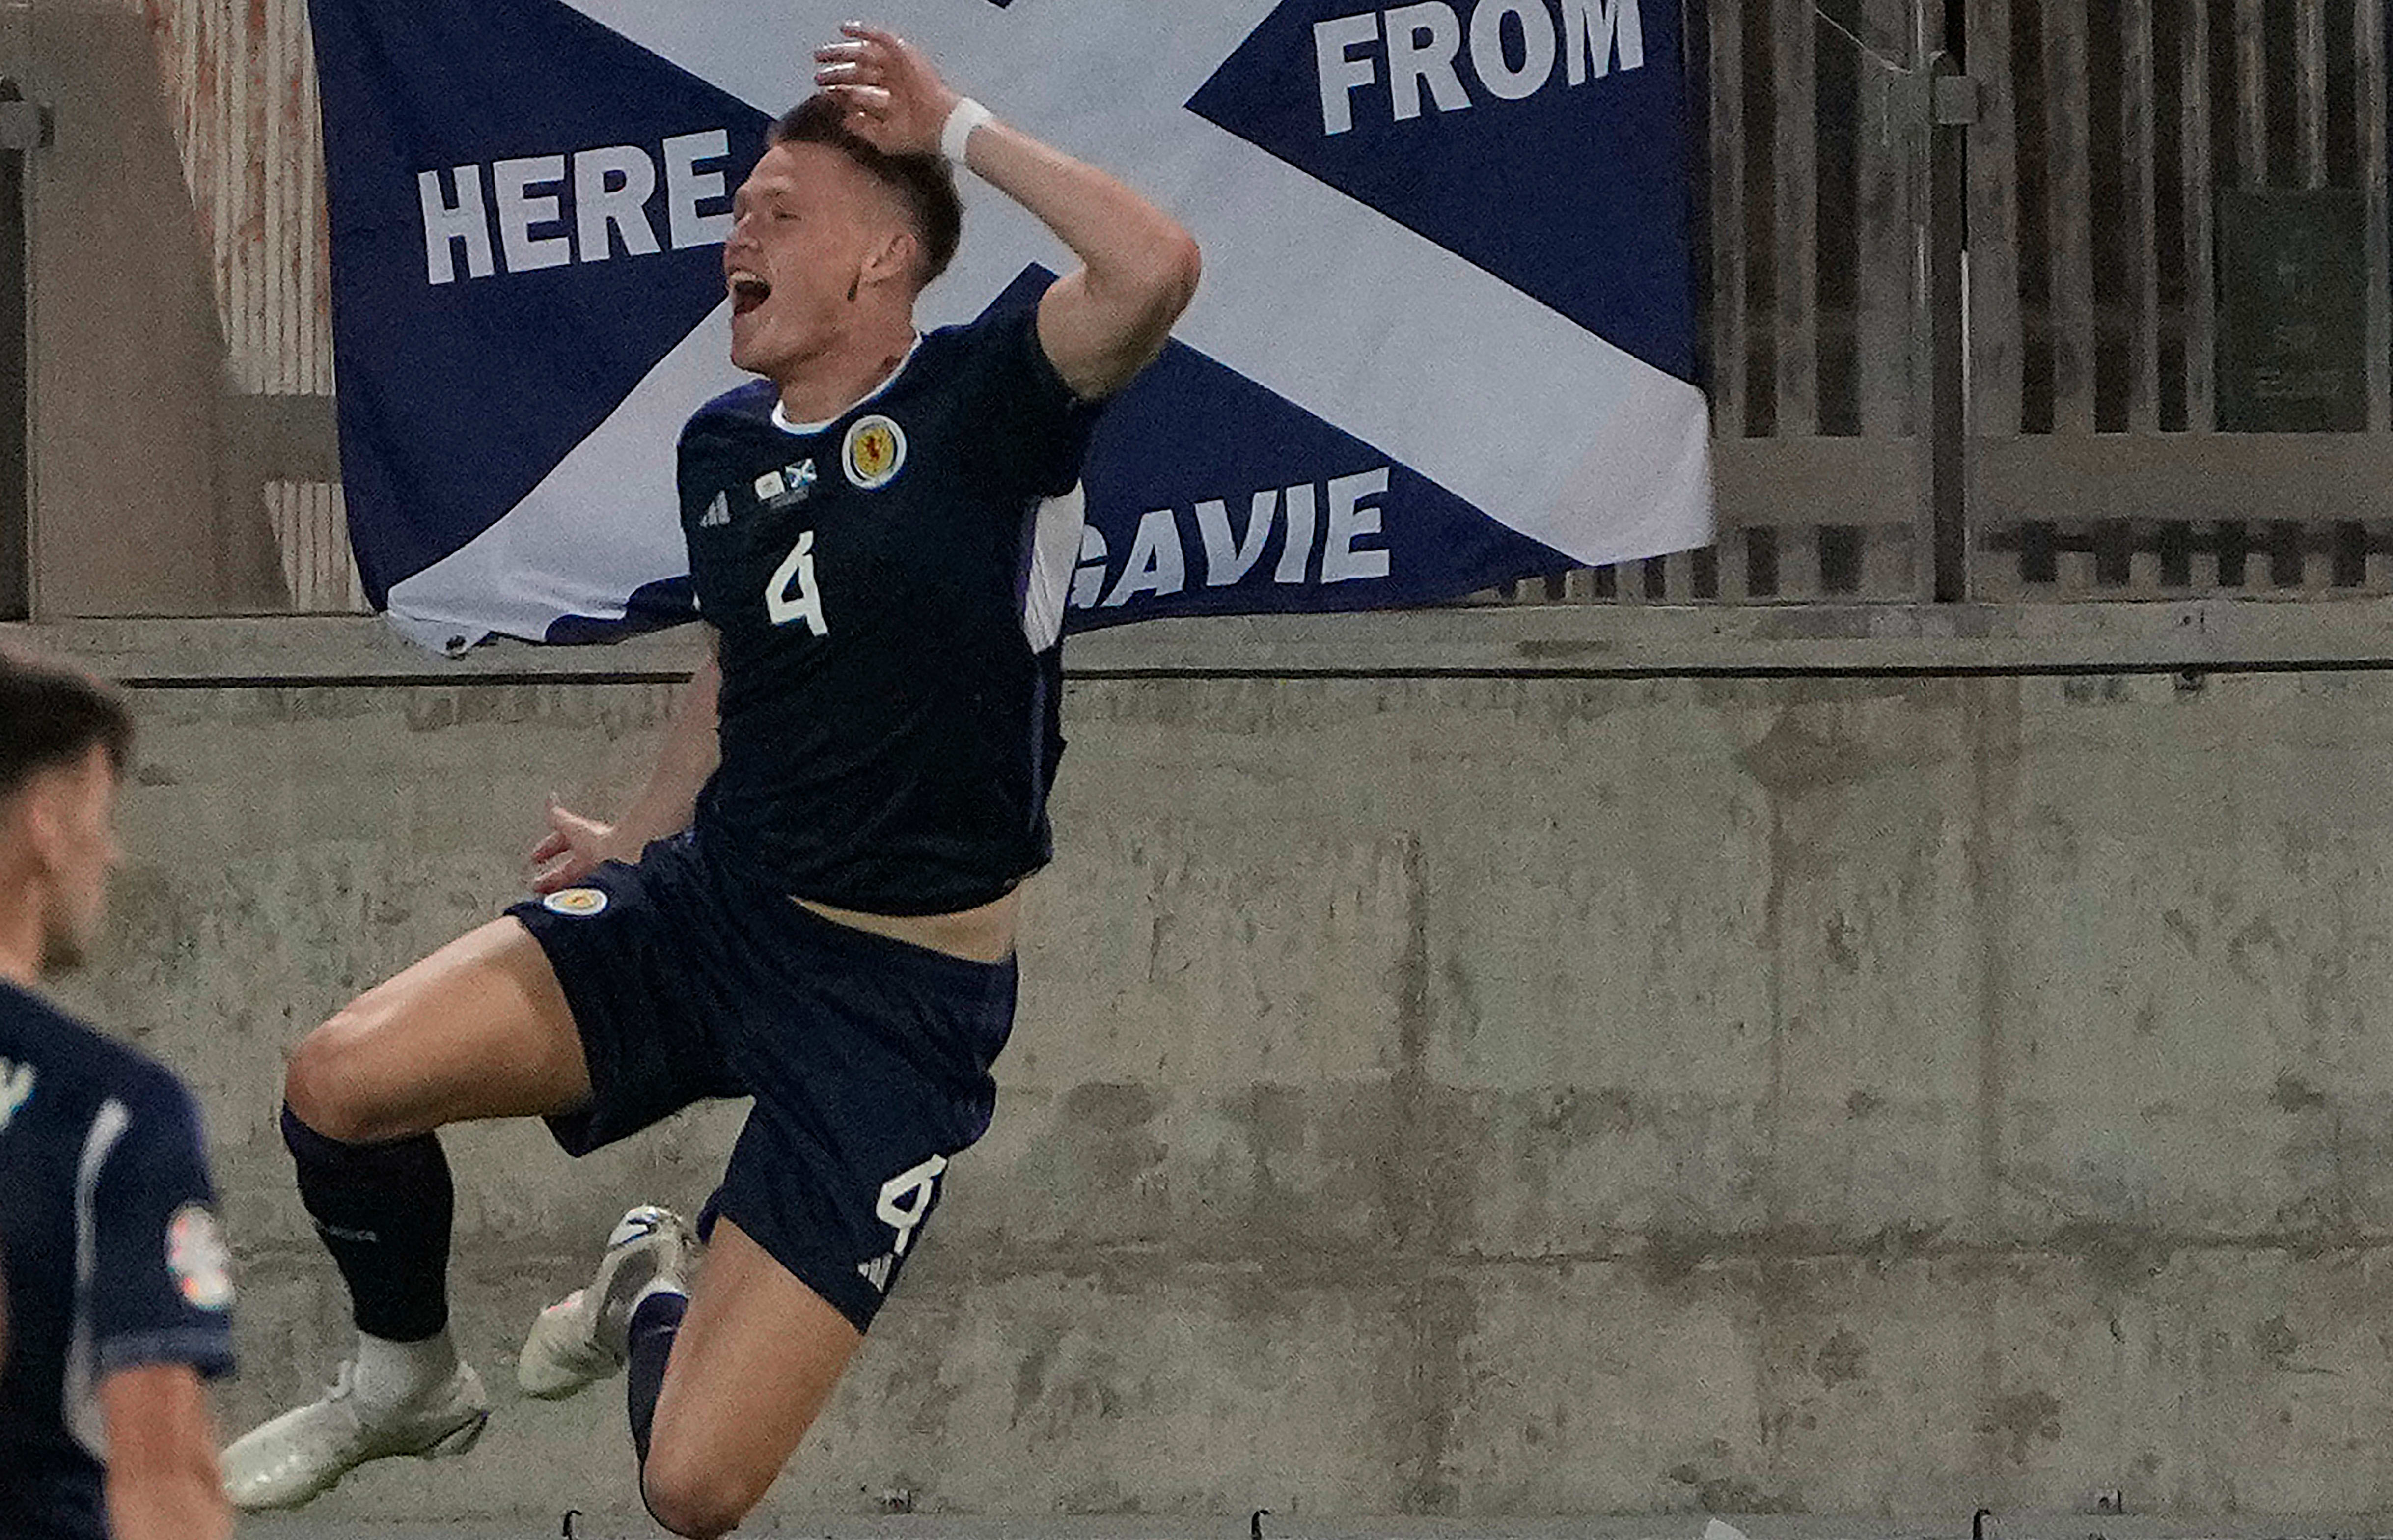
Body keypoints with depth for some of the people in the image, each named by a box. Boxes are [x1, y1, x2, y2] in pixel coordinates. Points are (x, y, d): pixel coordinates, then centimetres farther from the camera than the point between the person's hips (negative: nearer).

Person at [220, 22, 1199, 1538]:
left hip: (901, 999, -6)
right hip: (707, 905, 6)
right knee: (343, 1081, -16)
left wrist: (959, 129, -24)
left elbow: (1157, 270, -33)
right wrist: (638, 841, 21)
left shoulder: (986, 402, -13)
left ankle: (659, 1302, 24)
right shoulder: (722, 444, 7)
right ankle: (406, 1381, 16)